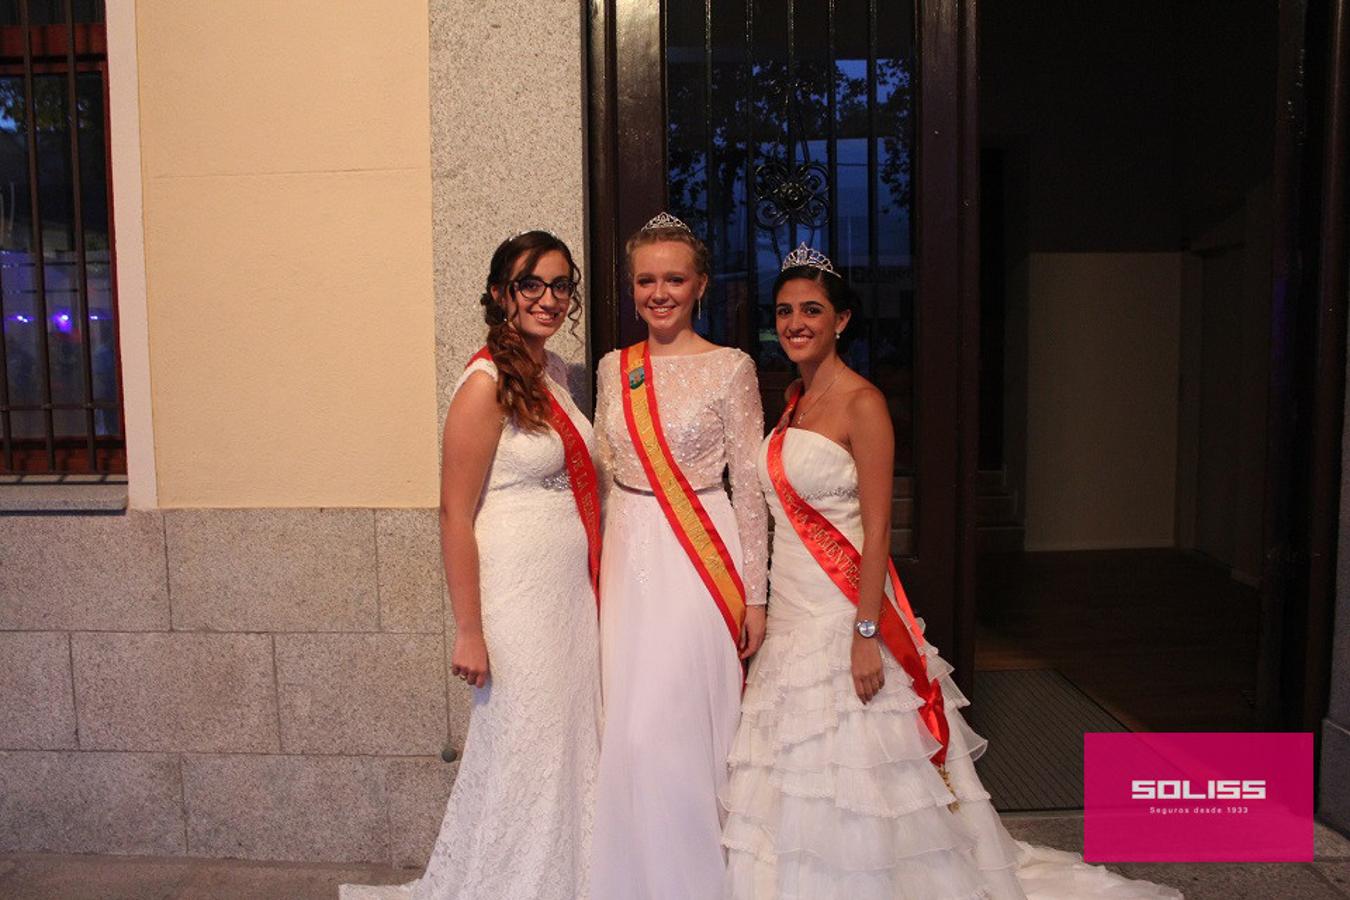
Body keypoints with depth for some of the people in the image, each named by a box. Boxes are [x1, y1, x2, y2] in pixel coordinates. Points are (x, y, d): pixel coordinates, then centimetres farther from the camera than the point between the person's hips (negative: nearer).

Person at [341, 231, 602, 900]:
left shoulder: (555, 373, 10)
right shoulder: (485, 385, -14)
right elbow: (455, 516, -15)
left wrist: (588, 589, 16)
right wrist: (469, 632, -15)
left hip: (570, 588, 8)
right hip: (515, 594, -8)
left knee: (568, 749, 16)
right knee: (520, 754, 5)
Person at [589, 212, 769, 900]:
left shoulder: (730, 367, -4)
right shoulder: (614, 368, 9)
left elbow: (749, 485, -4)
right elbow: (604, 474, 14)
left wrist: (754, 594, -5)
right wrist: (601, 565, 11)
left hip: (698, 558, -4)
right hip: (627, 557, 4)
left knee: (679, 724, -3)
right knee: (630, 726, 8)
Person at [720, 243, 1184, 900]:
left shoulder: (861, 404, -12)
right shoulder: (793, 398, 11)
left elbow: (877, 530, -16)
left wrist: (867, 634, -20)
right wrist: (764, 610, 16)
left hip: (843, 611, -7)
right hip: (792, 613, 8)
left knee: (855, 782, 3)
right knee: (802, 781, 15)